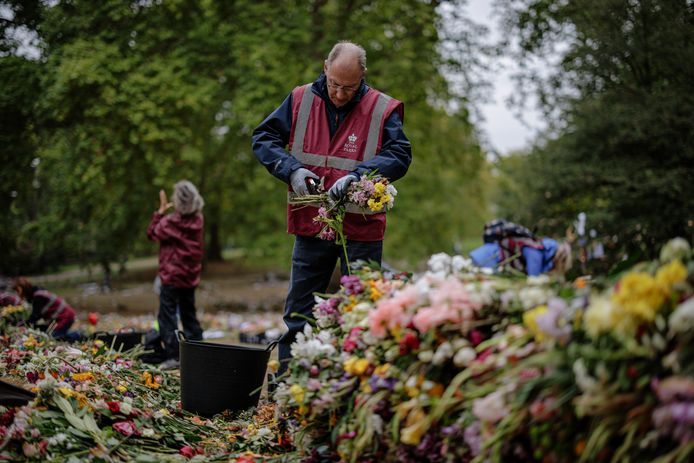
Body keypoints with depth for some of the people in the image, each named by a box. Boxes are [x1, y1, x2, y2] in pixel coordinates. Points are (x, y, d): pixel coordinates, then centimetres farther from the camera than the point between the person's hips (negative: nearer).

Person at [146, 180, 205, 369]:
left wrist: (160, 211, 4)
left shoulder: (171, 222, -18)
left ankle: (172, 355, -8)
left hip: (172, 276, -6)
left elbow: (152, 233, 0)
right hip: (190, 277, 6)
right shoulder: (198, 221, 0)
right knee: (189, 315, 16)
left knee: (167, 316, -2)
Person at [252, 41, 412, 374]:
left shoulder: (383, 110, -5)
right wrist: (292, 169, -13)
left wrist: (357, 175, -26)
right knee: (299, 311, 10)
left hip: (361, 230, -2)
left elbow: (400, 155, -11)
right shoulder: (300, 100, 2)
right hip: (310, 226, 2)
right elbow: (263, 138, 4)